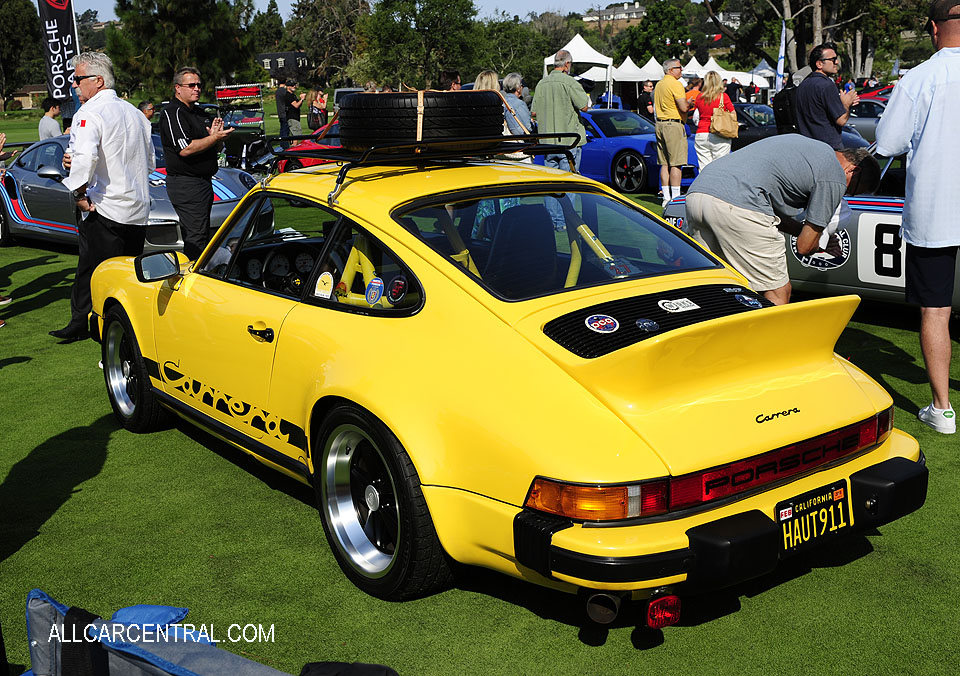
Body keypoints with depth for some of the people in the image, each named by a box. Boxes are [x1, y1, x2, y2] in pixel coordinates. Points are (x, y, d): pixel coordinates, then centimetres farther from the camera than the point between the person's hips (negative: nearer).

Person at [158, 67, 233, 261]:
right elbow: (185, 149, -22)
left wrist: (215, 134, -2)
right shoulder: (171, 112, -10)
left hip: (204, 183, 10)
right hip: (186, 184, -10)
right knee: (195, 238, -12)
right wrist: (215, 137, -19)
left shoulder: (199, 113, 19)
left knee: (201, 236, 14)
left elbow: (216, 148, 21)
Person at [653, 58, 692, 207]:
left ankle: (666, 198, 10)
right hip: (673, 124, -9)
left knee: (664, 164, 8)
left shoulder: (658, 85, 16)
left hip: (660, 124, 9)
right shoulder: (675, 84, -11)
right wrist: (690, 102, 3)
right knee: (676, 164, -7)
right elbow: (683, 107, -18)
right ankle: (675, 198, -9)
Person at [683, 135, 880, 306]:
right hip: (737, 206, -9)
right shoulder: (834, 178, 5)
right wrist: (820, 243, 30)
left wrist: (805, 230, 33)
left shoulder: (805, 143, 30)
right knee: (778, 293, 4)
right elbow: (804, 246, 8)